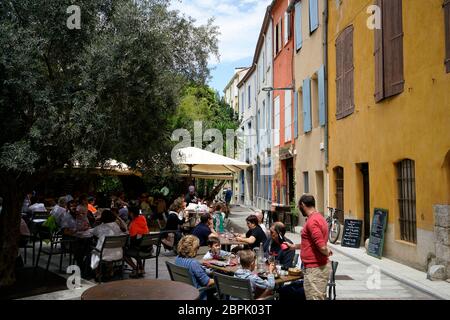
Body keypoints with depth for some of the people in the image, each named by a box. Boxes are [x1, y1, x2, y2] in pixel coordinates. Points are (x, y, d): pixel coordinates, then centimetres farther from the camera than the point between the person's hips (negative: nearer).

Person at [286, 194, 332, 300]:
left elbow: (322, 247, -27)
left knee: (315, 298, -3)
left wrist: (328, 252, -6)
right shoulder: (319, 218, 13)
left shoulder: (312, 221, -19)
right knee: (320, 297, 17)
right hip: (320, 267, 10)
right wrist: (294, 246, 30)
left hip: (315, 269, -10)